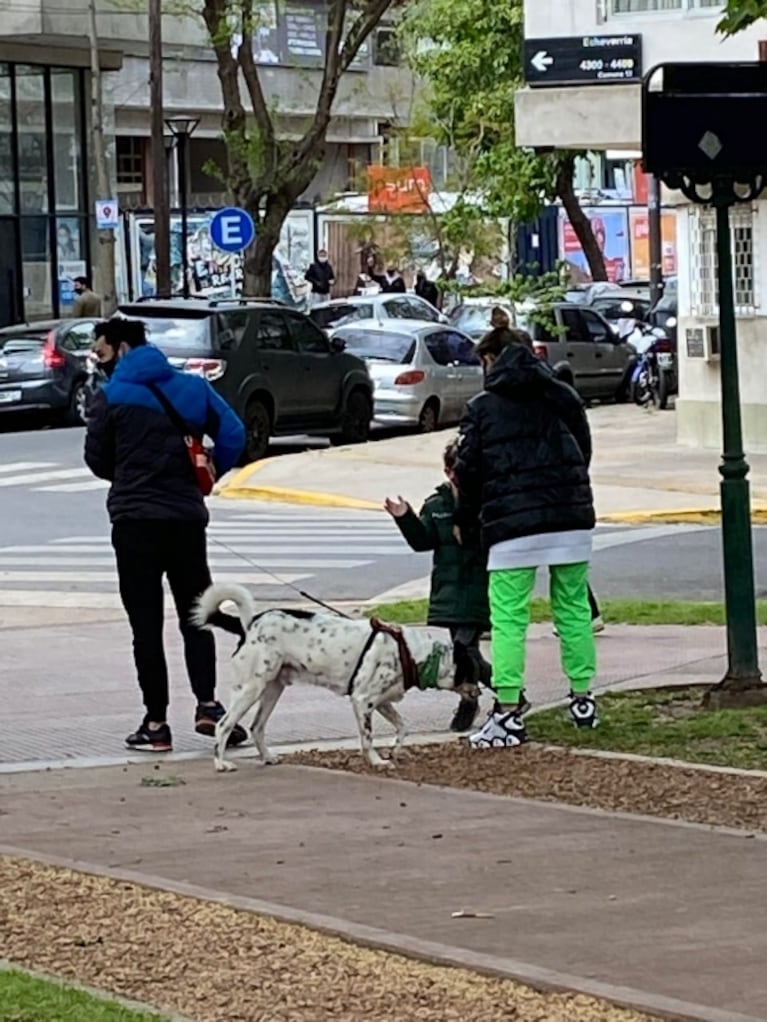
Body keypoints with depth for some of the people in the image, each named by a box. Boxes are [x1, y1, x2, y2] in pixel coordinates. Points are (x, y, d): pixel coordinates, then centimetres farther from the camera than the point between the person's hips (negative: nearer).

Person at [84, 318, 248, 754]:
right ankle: (207, 704, -3)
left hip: (135, 521, -3)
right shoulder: (193, 388, 5)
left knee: (146, 623, 1)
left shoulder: (112, 396, -6)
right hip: (187, 517, 3)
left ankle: (156, 723, -1)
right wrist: (205, 474, 12)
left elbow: (97, 459, 1)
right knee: (195, 615, 13)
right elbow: (233, 434, -1)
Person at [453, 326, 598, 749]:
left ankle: (509, 712, -8)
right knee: (573, 608, 15)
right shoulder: (562, 397, 11)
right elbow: (584, 450, 17)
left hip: (512, 524, -3)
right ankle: (583, 698, 19)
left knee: (508, 617, -1)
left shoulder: (481, 408, 3)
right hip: (572, 518, 3)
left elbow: (468, 471, 2)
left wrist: (464, 520, 17)